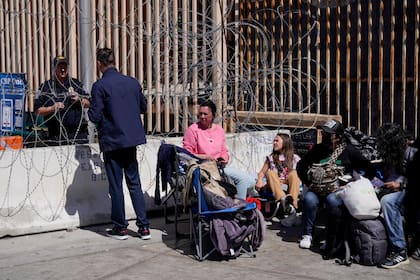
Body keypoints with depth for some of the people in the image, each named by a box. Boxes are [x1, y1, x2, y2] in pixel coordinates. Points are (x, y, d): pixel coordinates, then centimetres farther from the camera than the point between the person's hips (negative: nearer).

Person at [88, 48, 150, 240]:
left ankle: (120, 228, 13)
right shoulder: (132, 82, 3)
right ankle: (144, 226, 11)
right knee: (134, 183, 12)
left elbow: (95, 117, -15)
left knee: (116, 186, 5)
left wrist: (90, 110, 5)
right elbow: (143, 108, 14)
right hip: (131, 139, 5)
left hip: (112, 141, -5)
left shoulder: (100, 86, -13)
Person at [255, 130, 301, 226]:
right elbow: (262, 172, 11)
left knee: (293, 173, -28)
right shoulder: (271, 157, 16)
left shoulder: (295, 158, 10)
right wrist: (259, 180, -10)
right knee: (270, 173, -25)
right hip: (274, 188, 1)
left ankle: (292, 207, -48)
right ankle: (283, 200, -52)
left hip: (291, 186, -1)